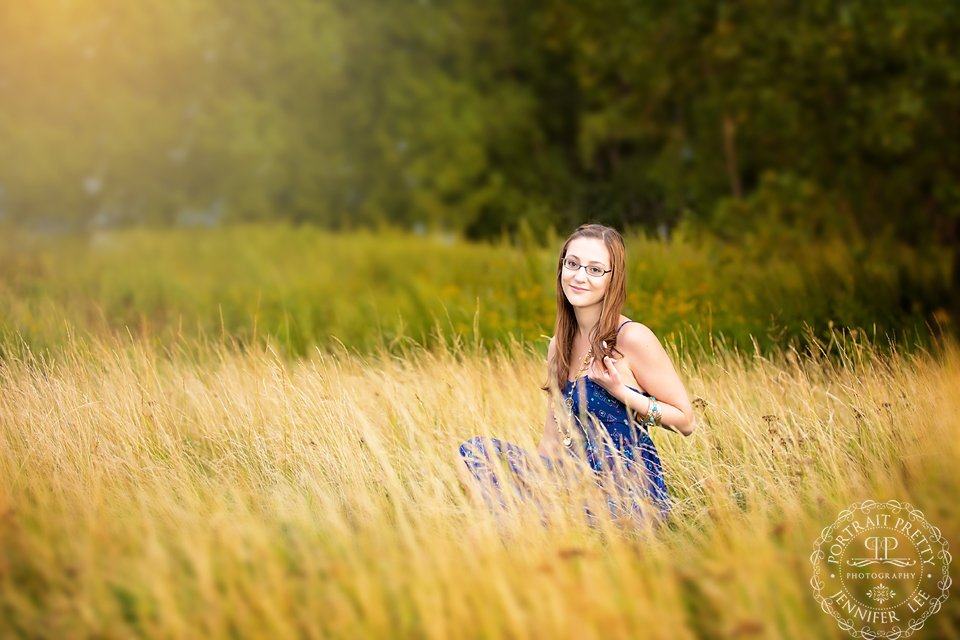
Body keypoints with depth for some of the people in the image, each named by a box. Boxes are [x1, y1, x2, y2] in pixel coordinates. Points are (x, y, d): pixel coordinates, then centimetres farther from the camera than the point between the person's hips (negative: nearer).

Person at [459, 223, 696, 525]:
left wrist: (619, 389, -15)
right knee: (478, 448, -12)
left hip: (631, 493, -7)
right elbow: (552, 442, 15)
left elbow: (685, 420, -5)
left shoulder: (632, 338, -9)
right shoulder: (559, 346, 12)